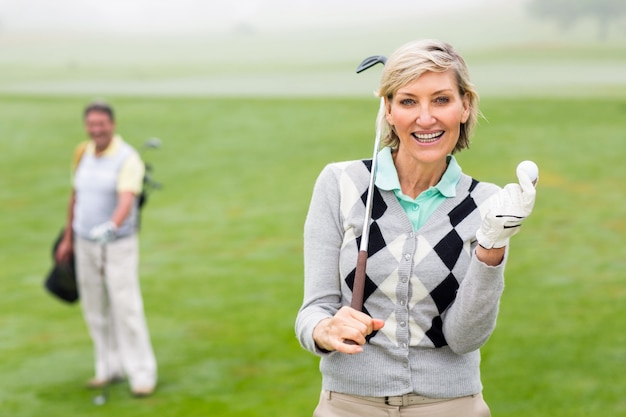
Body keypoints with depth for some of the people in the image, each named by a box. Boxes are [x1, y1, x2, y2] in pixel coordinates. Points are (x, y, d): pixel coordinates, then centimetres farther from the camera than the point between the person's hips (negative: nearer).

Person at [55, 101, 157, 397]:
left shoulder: (128, 159, -16)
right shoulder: (83, 153, 4)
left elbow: (126, 201, -31)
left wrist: (111, 227, -49)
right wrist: (68, 238, 17)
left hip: (118, 245, -6)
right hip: (85, 244, 6)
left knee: (126, 309, -7)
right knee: (95, 311, 11)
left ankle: (142, 373, 2)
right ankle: (110, 368, 23)